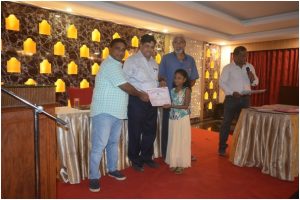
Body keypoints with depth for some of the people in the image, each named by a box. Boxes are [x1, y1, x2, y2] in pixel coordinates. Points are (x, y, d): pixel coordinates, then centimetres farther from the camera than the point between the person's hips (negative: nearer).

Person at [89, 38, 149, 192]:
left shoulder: (118, 65, 18)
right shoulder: (109, 65, -13)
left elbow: (124, 87, 19)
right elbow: (125, 86, -15)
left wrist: (140, 93, 11)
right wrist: (140, 95, -2)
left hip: (116, 112, 10)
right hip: (104, 112, -9)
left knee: (113, 142, 18)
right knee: (99, 145, -5)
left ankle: (112, 169, 32)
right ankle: (94, 177, 7)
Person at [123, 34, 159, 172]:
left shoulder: (154, 63, 15)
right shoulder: (131, 61, -5)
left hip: (152, 100, 7)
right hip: (137, 100, -6)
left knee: (150, 131, 14)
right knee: (135, 132, 4)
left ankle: (147, 157, 32)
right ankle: (135, 160, 21)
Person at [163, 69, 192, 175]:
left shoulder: (186, 90, -6)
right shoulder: (172, 90, 9)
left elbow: (186, 106, -14)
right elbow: (170, 103, 10)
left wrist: (171, 106, -19)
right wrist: (165, 104, -10)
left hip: (183, 118, -5)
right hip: (173, 118, 5)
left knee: (182, 141, 2)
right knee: (173, 141, 9)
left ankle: (181, 164, 12)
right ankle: (174, 162, 20)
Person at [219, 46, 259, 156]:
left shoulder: (250, 67, 10)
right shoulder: (228, 68, -4)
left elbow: (255, 82, 15)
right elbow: (222, 82, -10)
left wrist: (252, 79, -9)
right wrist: (232, 92, -22)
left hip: (245, 98, 5)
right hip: (231, 98, -4)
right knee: (226, 123, -2)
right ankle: (222, 148, 8)